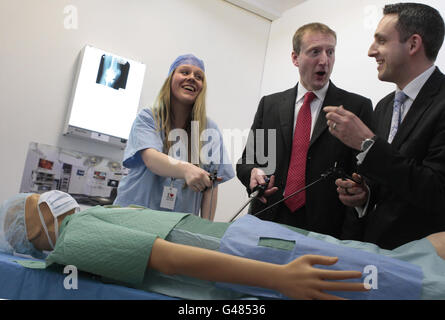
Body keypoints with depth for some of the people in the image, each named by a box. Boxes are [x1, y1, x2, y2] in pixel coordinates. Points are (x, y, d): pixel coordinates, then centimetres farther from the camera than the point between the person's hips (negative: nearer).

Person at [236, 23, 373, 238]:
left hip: (325, 231, -2)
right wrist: (253, 173, -9)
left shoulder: (358, 107, 2)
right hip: (269, 222, 2)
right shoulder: (269, 104, 11)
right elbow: (246, 159, 13)